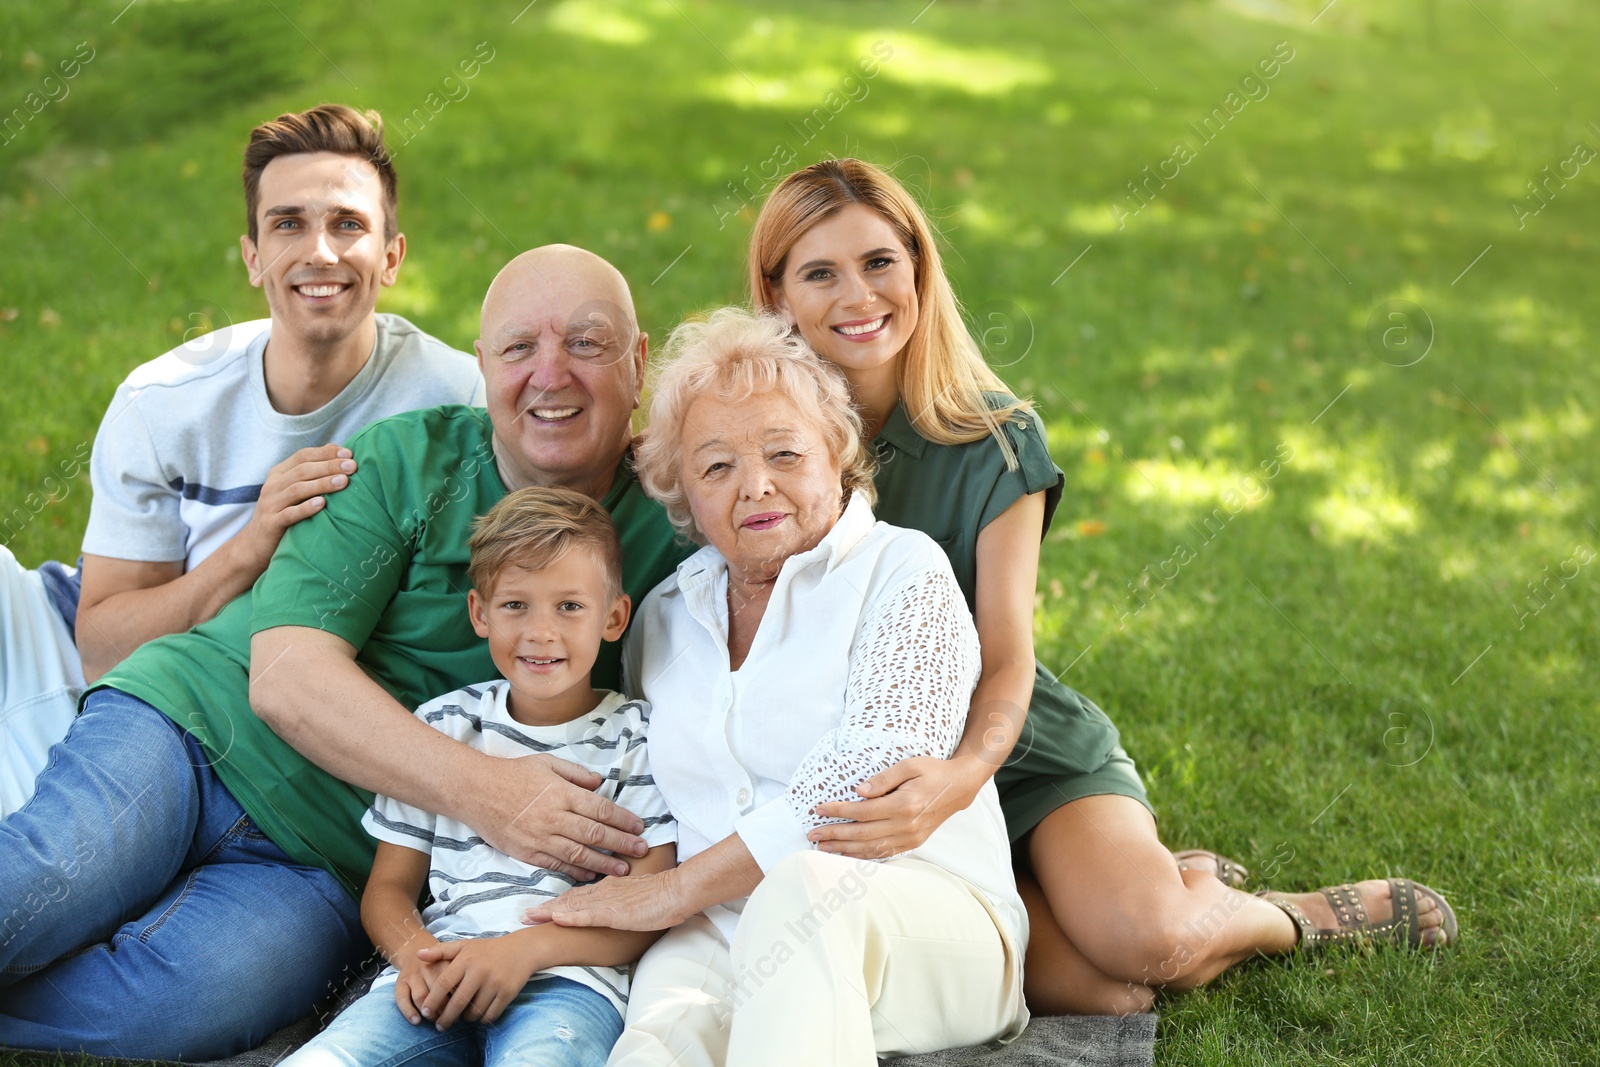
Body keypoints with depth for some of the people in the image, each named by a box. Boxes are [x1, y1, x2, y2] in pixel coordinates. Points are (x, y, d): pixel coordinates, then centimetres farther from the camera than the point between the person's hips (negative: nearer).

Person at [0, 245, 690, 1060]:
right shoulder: (404, 459, -2)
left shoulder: (662, 543, 1)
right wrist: (477, 790, -24)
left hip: (326, 867, 1)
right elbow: (286, 677, -12)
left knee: (189, 999, -30)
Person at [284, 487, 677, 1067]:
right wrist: (414, 952, -6)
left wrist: (526, 948, -13)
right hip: (438, 982, 3)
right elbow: (387, 886, 18)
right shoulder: (440, 725, 18)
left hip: (567, 980, -3)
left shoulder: (637, 734, 10)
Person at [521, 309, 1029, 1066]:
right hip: (717, 937, 2)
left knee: (802, 890, -40)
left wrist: (675, 890, -10)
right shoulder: (665, 615, 20)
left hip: (927, 919, -2)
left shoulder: (902, 570, 4)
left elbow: (875, 772, -10)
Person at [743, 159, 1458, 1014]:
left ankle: (1296, 917, 8)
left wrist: (960, 775, -34)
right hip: (849, 775, 0)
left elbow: (1007, 661, -13)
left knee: (1150, 944, -26)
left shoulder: (996, 441, -6)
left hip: (1021, 749, 1)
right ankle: (1177, 886, 7)